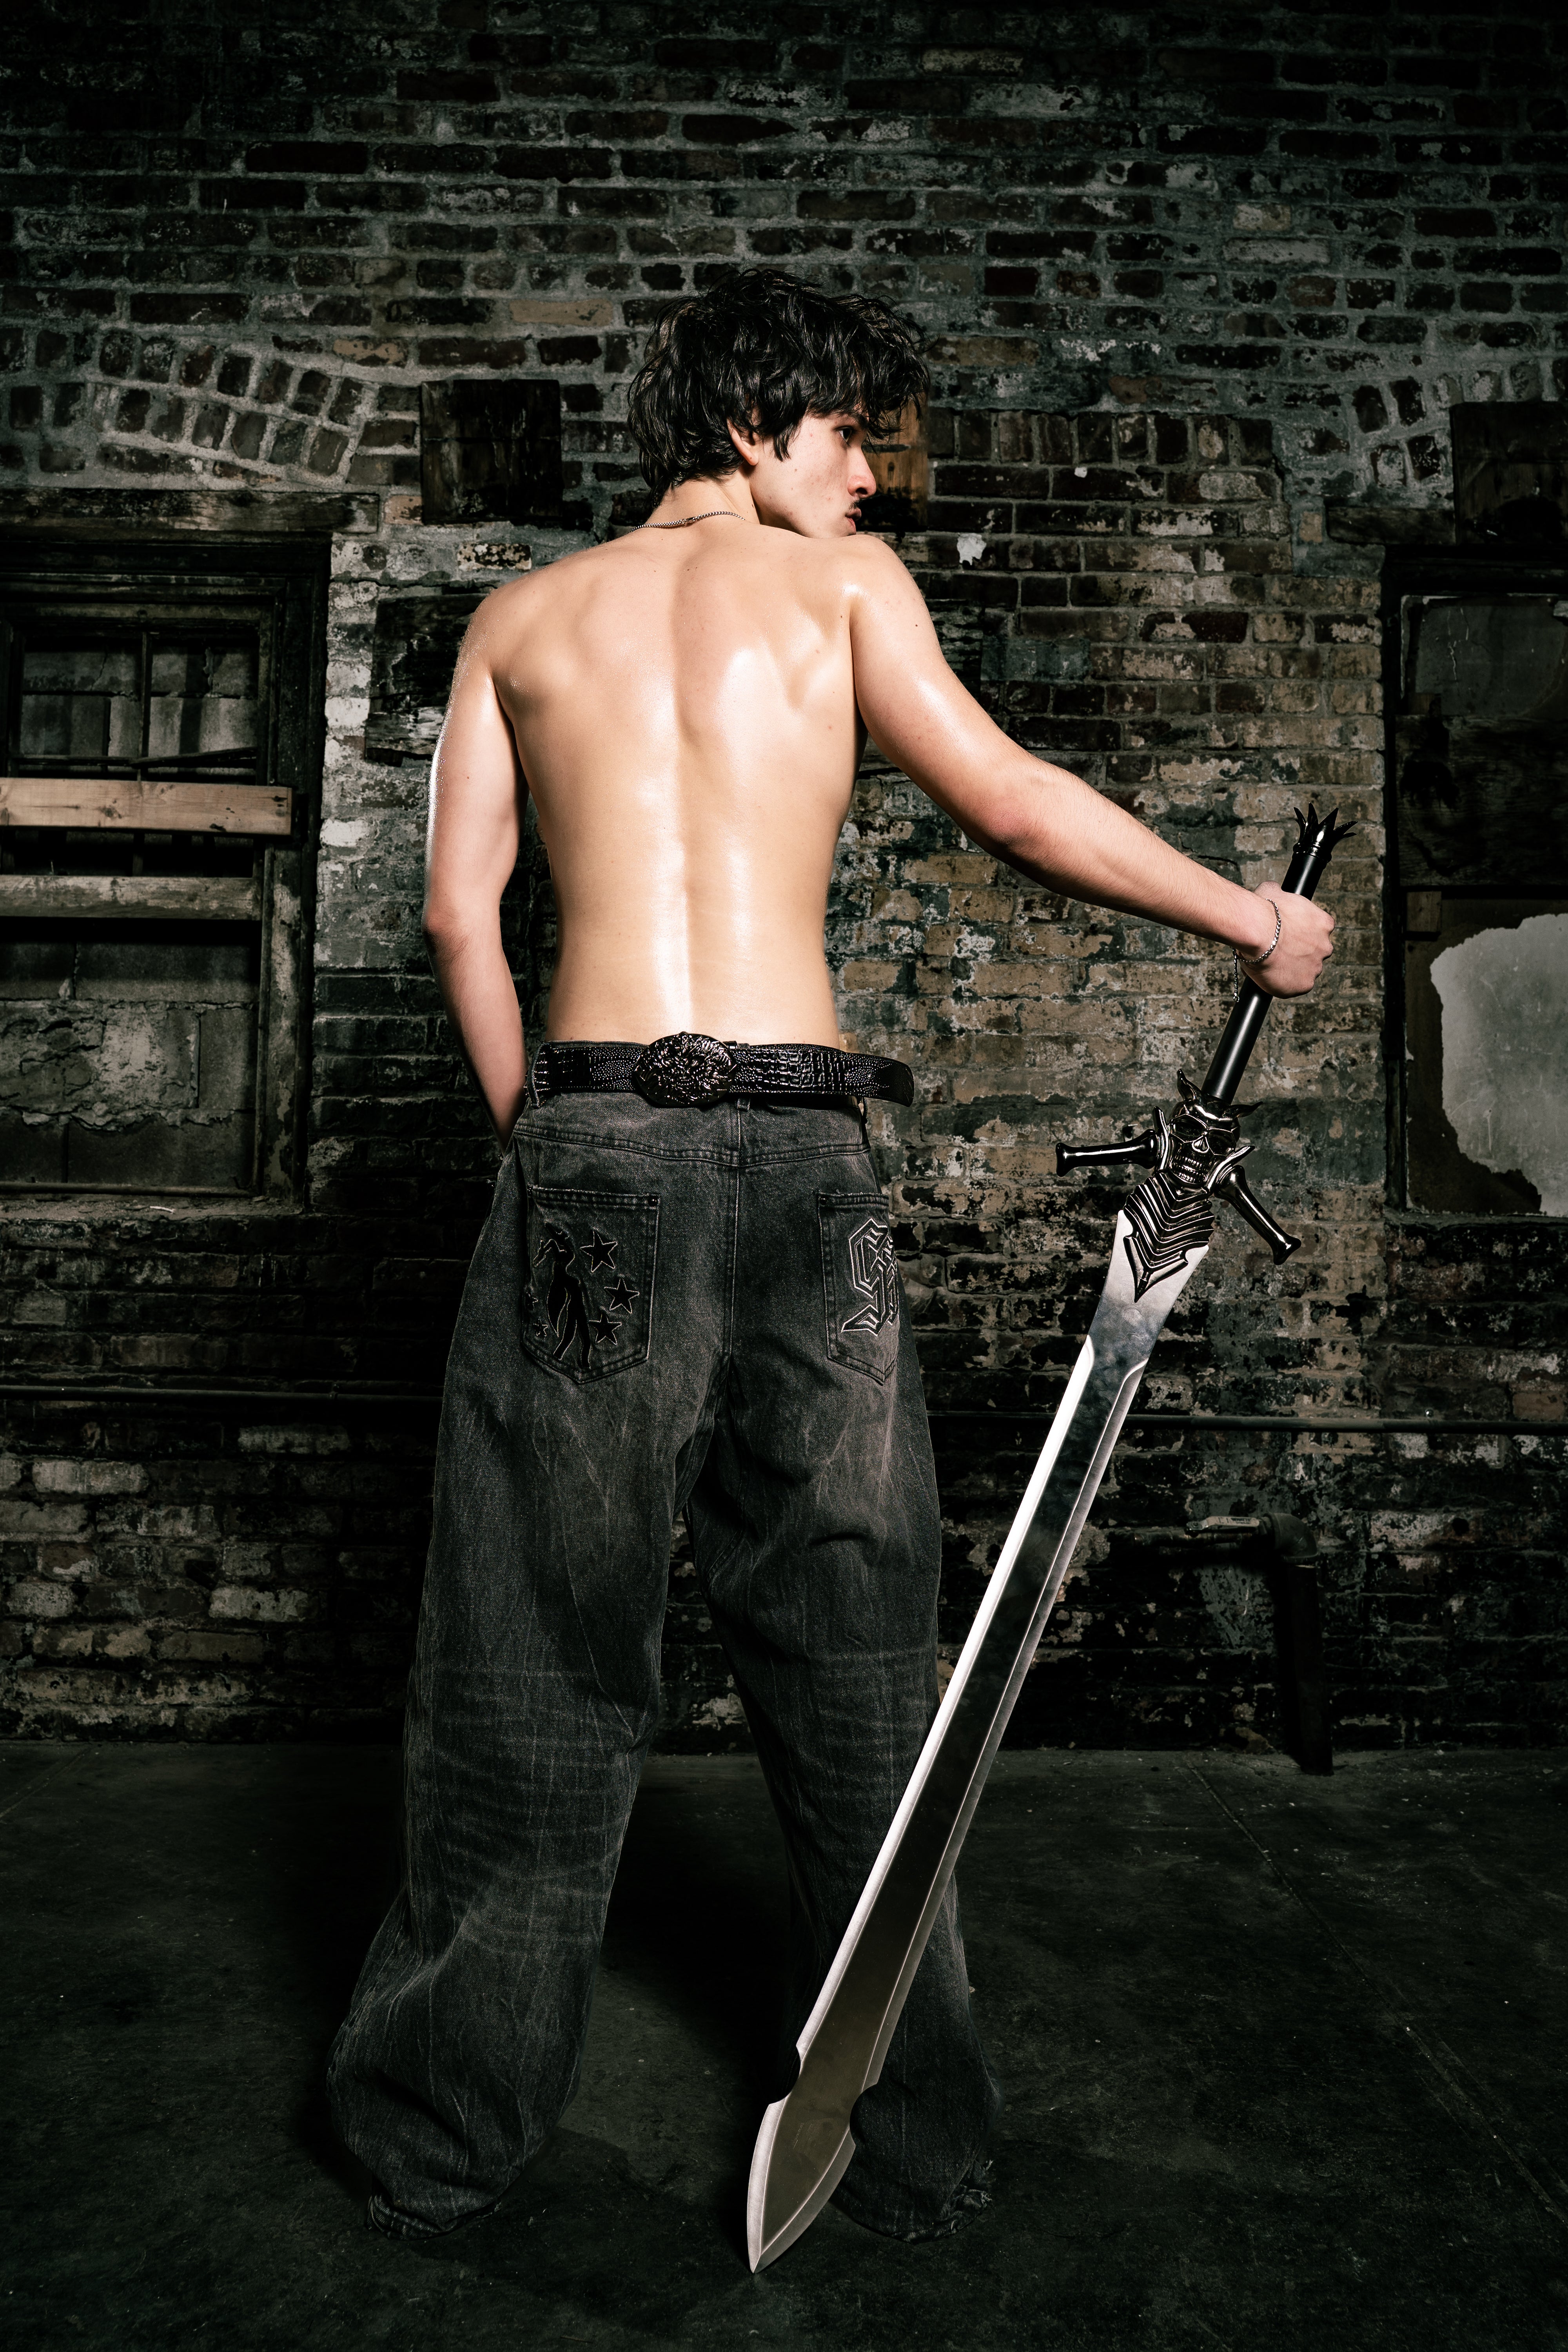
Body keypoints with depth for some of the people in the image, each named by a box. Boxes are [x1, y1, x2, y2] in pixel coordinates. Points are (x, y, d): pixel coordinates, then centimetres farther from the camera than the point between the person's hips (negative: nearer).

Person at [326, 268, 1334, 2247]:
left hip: (590, 1139, 2)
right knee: (853, 1653, 9)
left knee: (533, 1655, 10)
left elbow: (459, 913, 9)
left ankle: (441, 2138, 24)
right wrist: (1257, 919, 17)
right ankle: (911, 2150, 23)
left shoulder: (522, 616, 17)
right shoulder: (840, 581, 11)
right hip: (800, 1142, -1)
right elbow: (1012, 807, 6)